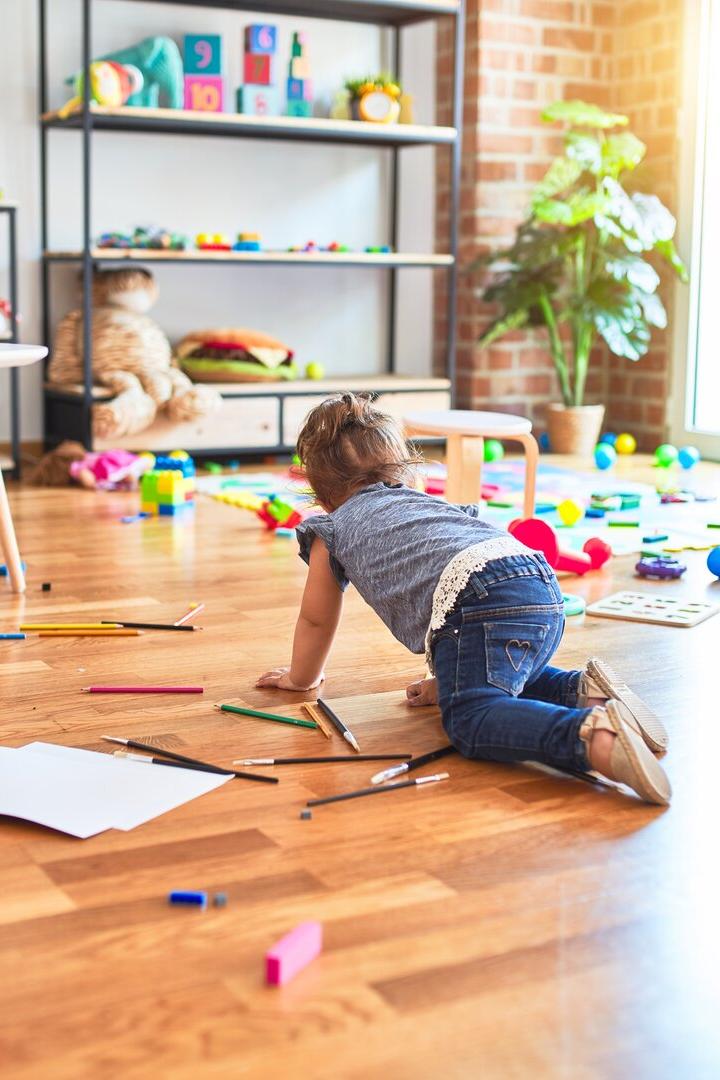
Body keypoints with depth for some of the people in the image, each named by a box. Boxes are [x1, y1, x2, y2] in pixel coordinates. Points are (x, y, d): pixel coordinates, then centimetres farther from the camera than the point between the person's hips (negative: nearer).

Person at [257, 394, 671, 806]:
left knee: (471, 717, -19)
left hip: (485, 598, -7)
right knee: (497, 680, 33)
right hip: (547, 592, 8)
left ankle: (598, 742, -45)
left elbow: (317, 620, 35)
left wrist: (301, 677, 52)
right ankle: (585, 691, 5)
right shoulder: (429, 502, 41)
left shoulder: (332, 529, 25)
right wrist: (449, 679, 52)